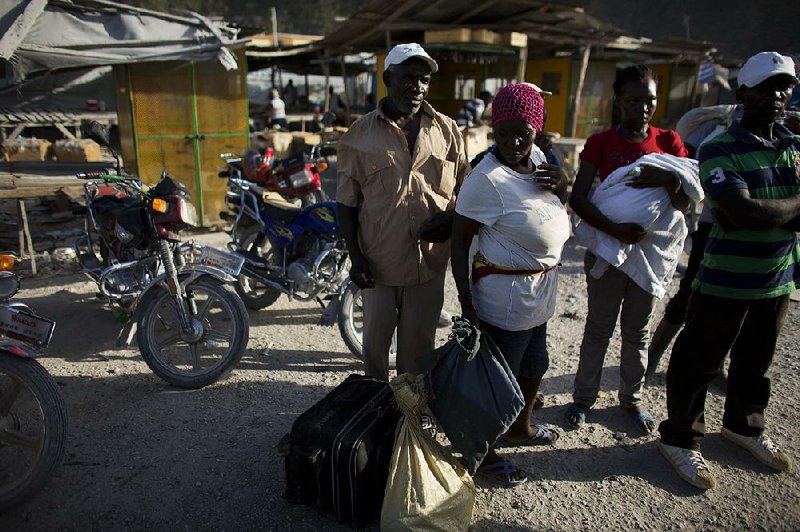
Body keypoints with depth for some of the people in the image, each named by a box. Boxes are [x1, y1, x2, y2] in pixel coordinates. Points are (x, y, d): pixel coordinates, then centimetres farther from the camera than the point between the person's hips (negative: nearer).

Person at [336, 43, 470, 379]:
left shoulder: (448, 130, 3)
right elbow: (346, 203, 0)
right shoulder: (360, 134, -3)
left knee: (419, 346, 16)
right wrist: (355, 257, -7)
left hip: (430, 264, 2)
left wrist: (452, 218, -9)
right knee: (375, 342, 14)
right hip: (378, 264, -1)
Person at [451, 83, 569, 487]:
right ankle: (483, 453, 29)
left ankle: (519, 428, 51)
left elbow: (558, 211, 17)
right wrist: (465, 300, -22)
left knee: (533, 365, 26)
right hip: (504, 295, -9)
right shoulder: (486, 179, -23)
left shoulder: (537, 157, 2)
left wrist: (562, 186, -5)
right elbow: (459, 241, -19)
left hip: (540, 290, 9)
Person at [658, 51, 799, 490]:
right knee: (699, 362, 5)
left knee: (756, 361, 22)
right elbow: (745, 213, -26)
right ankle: (680, 439, 23)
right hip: (726, 281, -6)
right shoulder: (720, 150, -13)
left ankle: (743, 425, 45)